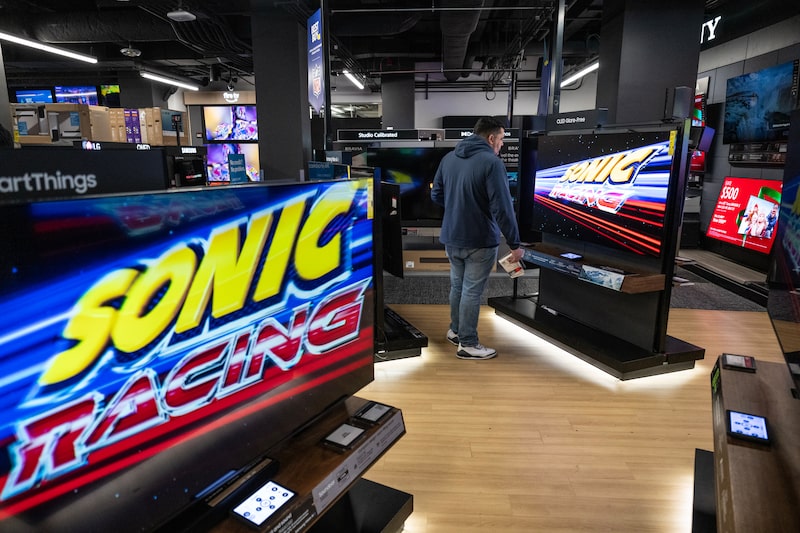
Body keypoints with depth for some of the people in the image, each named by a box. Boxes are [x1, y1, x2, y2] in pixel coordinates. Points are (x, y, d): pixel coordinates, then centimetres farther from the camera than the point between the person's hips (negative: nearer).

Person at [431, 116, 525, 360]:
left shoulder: (448, 158, 4)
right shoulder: (492, 162, -18)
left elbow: (436, 196, 11)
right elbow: (502, 208, -21)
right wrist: (515, 244, -15)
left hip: (451, 237, 7)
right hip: (480, 240, -7)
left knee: (457, 285, 21)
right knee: (472, 291, 3)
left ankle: (456, 331, 37)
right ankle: (467, 344, 15)